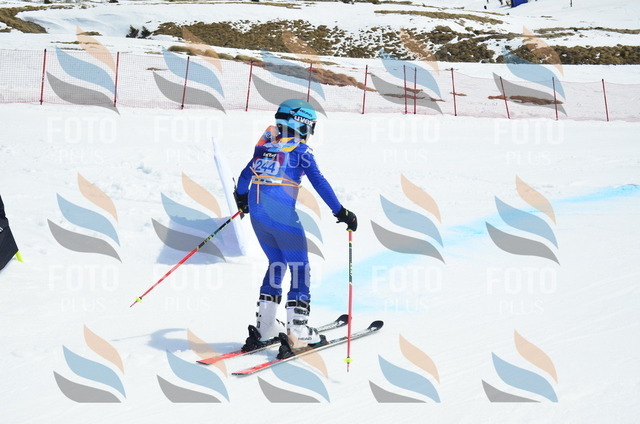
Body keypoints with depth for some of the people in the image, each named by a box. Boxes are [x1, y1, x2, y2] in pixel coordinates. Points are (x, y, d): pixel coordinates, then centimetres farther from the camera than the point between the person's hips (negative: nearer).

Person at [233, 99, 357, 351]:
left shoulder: (266, 145, 14)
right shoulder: (300, 150, -4)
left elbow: (246, 173, 23)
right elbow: (319, 183, -9)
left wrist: (241, 198, 41)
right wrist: (341, 212, -7)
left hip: (257, 214, 7)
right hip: (282, 215, -7)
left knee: (277, 265, 20)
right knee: (300, 269, 2)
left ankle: (265, 328, 19)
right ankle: (298, 332, -3)